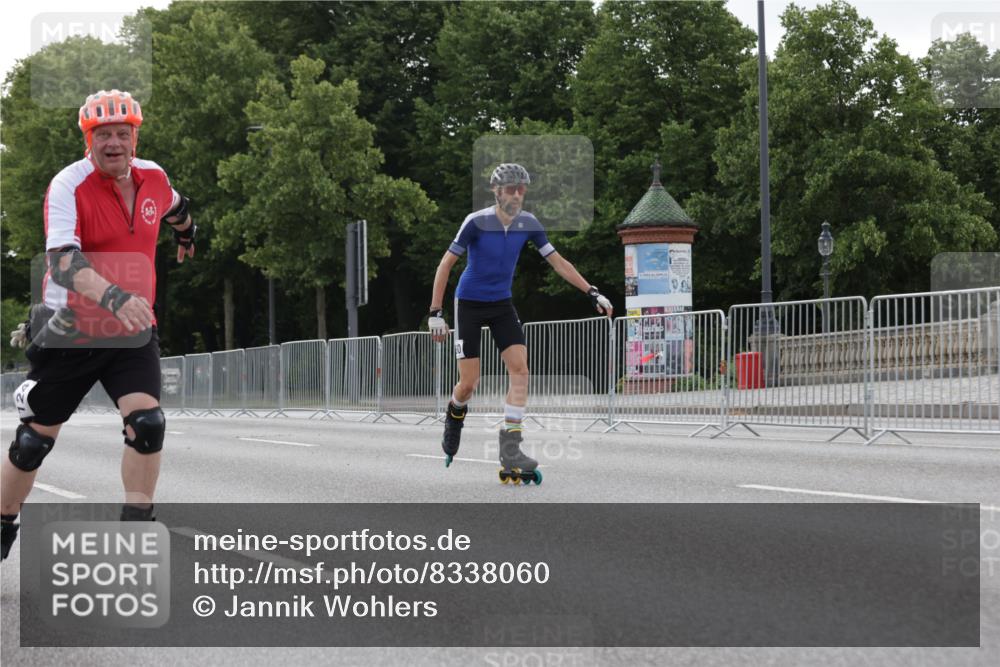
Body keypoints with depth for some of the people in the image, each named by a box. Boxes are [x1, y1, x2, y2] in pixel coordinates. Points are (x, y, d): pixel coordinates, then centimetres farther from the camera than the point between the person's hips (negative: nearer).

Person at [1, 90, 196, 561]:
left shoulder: (153, 178, 0)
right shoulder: (68, 187, -17)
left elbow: (174, 208, 26)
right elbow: (62, 261, -31)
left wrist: (186, 235, 47)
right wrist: (114, 297, -47)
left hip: (132, 335, 3)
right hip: (70, 334, -3)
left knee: (147, 424, -18)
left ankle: (136, 526, -7)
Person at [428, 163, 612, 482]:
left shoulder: (528, 223, -6)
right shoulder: (477, 222, -19)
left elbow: (557, 261, 1)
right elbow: (445, 265, -15)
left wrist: (592, 292, -6)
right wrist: (436, 313, -18)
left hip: (501, 305, 4)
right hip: (469, 303, -4)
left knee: (520, 368, -14)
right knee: (469, 383, -5)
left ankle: (510, 451, -14)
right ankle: (455, 416, 32)